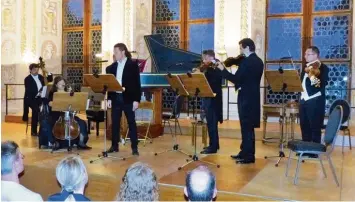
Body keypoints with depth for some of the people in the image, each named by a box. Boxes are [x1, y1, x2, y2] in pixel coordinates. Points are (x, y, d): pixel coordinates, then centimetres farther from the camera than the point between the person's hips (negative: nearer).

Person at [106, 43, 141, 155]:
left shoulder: (133, 65, -3)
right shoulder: (112, 67, 11)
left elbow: (137, 83, -6)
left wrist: (136, 100, -12)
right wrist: (109, 98, 3)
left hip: (128, 98, -4)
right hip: (115, 98, 4)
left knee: (131, 122, 2)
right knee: (115, 122, 8)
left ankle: (134, 147, 8)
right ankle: (114, 146, 18)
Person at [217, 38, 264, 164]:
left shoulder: (246, 61, -18)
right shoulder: (258, 61, 12)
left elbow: (236, 79, -20)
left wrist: (223, 70, -11)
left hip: (246, 97, -10)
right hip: (253, 96, 10)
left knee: (246, 126, -4)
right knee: (248, 126, 15)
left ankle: (249, 156, 2)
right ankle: (245, 152, 25)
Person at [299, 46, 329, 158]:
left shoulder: (323, 67, -7)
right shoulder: (306, 67, 16)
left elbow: (323, 83, -21)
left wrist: (314, 80, -40)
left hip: (315, 102, -7)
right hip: (304, 100, 8)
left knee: (315, 128, 0)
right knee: (304, 127, 13)